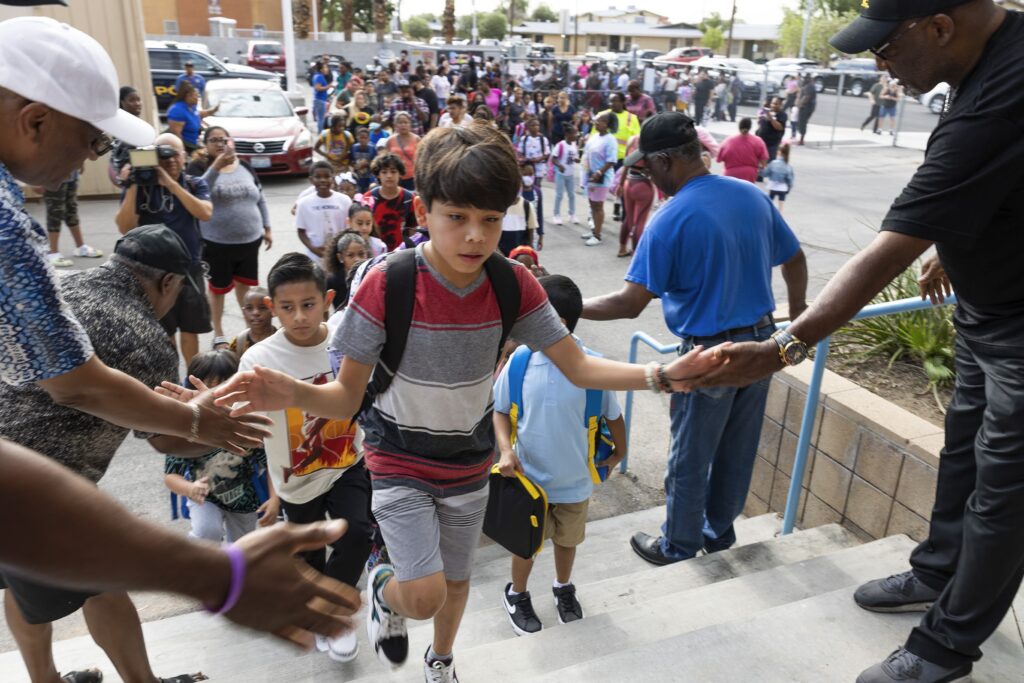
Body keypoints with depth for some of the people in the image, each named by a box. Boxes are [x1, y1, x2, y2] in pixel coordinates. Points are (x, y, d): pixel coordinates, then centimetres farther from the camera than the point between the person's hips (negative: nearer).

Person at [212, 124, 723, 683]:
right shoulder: (386, 285, -25)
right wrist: (294, 395, -42)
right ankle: (382, 589, 28)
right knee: (424, 597, -13)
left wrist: (664, 375, -24)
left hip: (470, 462, 4)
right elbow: (347, 397, -20)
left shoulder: (513, 285, -15)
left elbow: (578, 368, -11)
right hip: (400, 462, -3)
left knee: (456, 580, 21)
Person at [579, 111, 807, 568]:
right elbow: (795, 261, 11)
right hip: (762, 341, 7)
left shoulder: (670, 220, -20)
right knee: (738, 451, 20)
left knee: (690, 460, 11)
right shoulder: (752, 195, 1)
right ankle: (720, 533, 39)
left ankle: (679, 548, 29)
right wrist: (797, 314, 25)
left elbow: (630, 304, -22)